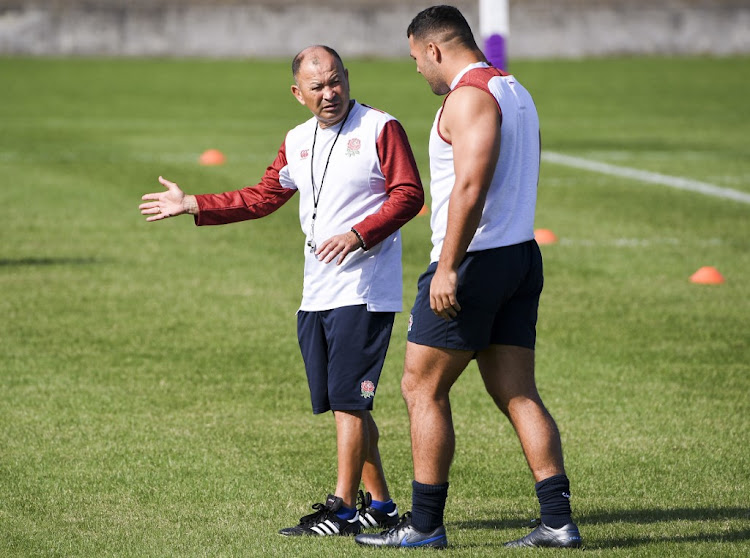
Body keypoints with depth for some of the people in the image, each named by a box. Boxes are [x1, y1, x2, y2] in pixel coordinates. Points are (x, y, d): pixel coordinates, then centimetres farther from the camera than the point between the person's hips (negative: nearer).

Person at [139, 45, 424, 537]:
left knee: (348, 398, -10)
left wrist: (358, 235, -22)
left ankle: (343, 509, -8)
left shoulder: (380, 129, -6)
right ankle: (379, 504, 18)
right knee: (346, 403, 9)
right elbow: (264, 197, 24)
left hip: (363, 290, -7)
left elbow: (408, 195, -11)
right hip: (317, 294, 7)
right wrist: (192, 205, 21)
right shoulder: (298, 141, 15)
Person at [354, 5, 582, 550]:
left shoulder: (470, 96, -13)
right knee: (518, 395, 7)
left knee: (423, 388, 0)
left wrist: (447, 268, -25)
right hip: (521, 255, 9)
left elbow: (470, 186, -23)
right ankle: (558, 520, 1)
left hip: (475, 260, -9)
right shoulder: (515, 91, 18)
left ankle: (425, 524, 3)